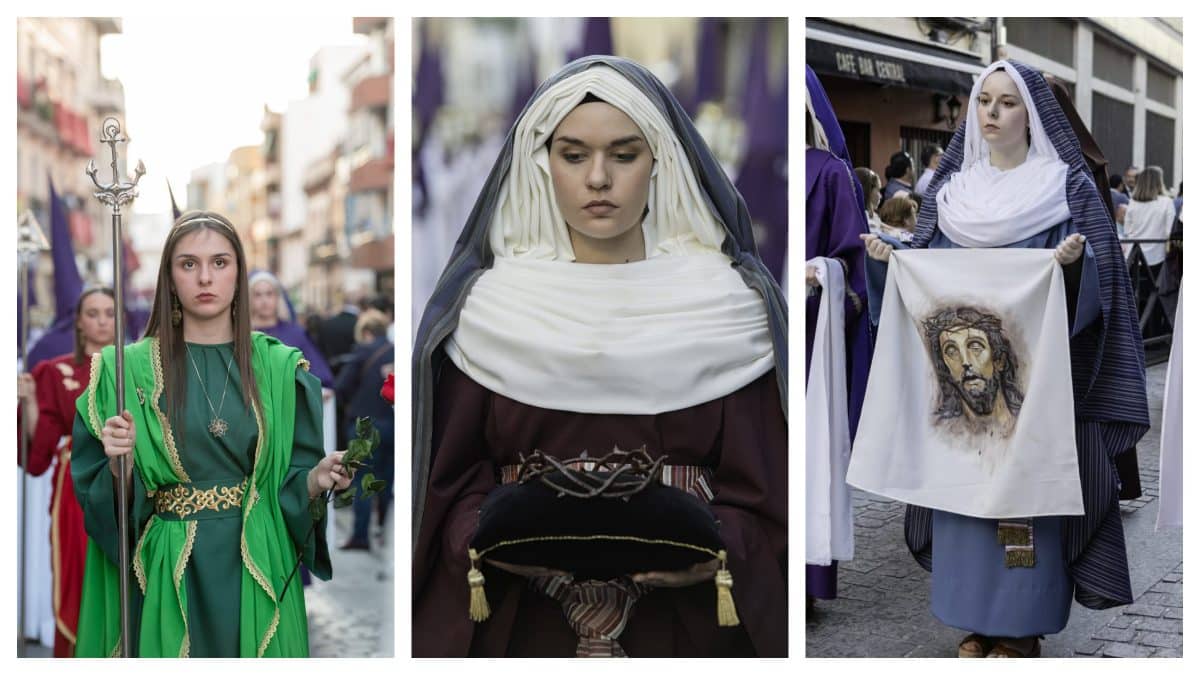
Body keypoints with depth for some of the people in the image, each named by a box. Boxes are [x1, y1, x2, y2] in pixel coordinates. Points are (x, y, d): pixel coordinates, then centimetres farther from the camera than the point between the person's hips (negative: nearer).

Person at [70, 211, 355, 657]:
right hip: (168, 571, -1)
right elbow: (98, 495, 0)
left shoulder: (280, 368, 1)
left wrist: (317, 478, -17)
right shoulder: (128, 369, -2)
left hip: (255, 569, 1)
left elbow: (295, 481, 3)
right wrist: (119, 465, -21)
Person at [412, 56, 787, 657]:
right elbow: (454, 483, 0)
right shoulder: (487, 302, -2)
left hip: (682, 620, 0)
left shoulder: (725, 301, -4)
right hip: (522, 622, 1)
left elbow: (759, 494, -4)